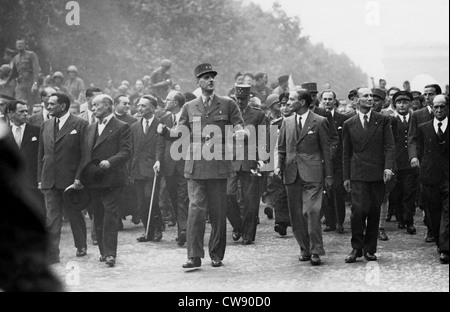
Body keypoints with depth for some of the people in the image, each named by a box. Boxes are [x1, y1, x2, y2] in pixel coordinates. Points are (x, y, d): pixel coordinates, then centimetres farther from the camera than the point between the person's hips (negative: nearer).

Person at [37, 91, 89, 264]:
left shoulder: (80, 125, -6)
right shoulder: (46, 126, 12)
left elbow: (85, 154, -8)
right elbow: (41, 154, 15)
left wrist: (79, 177, -14)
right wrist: (40, 179, 9)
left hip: (71, 179, -4)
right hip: (49, 181, 4)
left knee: (75, 215, 10)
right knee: (52, 218, -1)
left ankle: (81, 247, 30)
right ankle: (51, 255, -1)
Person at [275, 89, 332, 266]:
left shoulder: (319, 122, 1)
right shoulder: (287, 122, 14)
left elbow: (326, 150, 2)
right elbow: (281, 148, 19)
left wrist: (328, 175, 0)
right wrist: (279, 166, 3)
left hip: (312, 174, -5)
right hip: (291, 174, 5)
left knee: (311, 212, -13)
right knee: (296, 215, 5)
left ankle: (316, 251, -7)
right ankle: (304, 249, 16)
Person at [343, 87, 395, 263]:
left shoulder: (383, 121, 7)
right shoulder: (349, 124, 8)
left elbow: (390, 146, 2)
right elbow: (347, 153, 11)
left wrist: (388, 167, -13)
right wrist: (346, 177, 8)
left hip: (378, 174, 1)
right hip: (358, 174, -1)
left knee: (374, 212, 4)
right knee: (359, 210, -13)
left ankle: (370, 249, 14)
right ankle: (356, 248, -1)